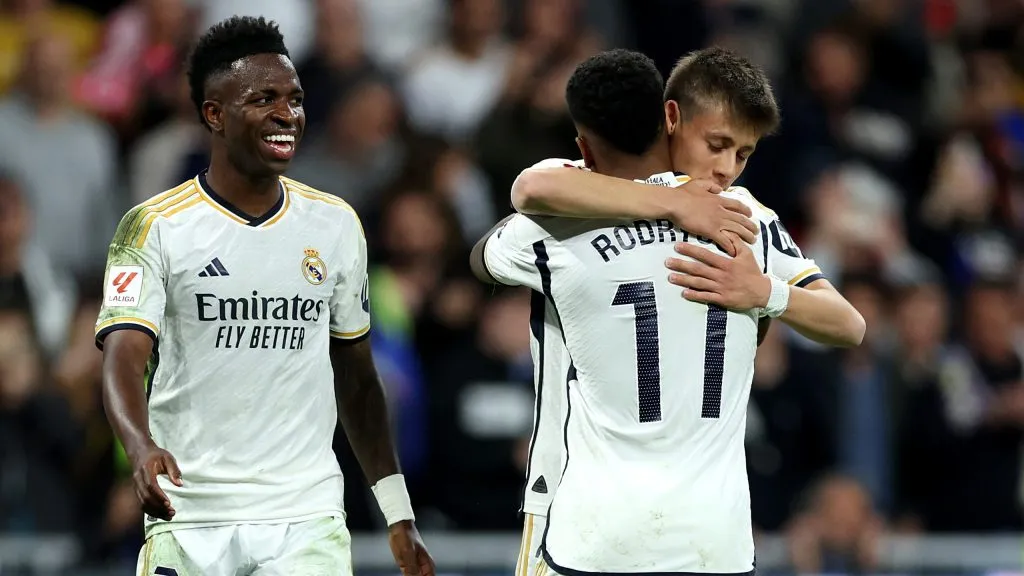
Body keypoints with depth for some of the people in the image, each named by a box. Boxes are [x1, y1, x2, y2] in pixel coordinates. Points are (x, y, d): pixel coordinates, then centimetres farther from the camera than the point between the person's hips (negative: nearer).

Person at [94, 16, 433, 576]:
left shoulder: (336, 224, 9)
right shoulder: (155, 228, -4)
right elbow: (123, 358, -14)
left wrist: (398, 514, 14)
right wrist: (142, 449, -35)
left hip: (308, 525, 2)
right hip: (189, 524, -2)